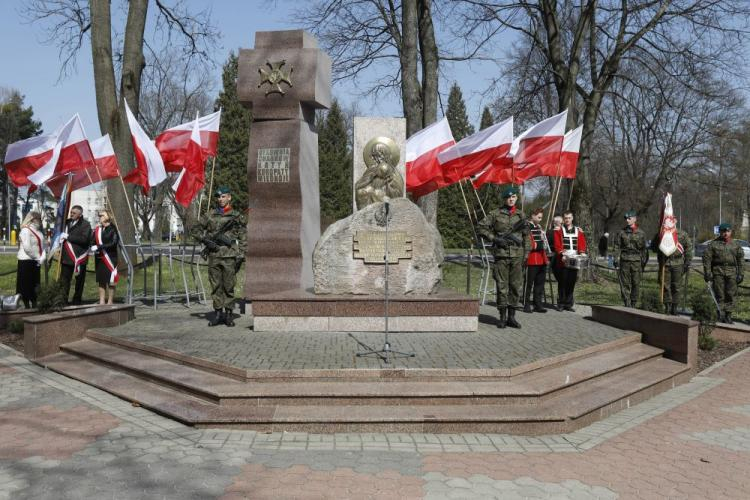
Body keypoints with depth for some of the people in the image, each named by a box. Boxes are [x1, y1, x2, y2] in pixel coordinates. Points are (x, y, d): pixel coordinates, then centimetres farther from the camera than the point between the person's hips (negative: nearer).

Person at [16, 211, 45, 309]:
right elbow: (27, 248, -20)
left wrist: (43, 257, -5)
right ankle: (27, 306, 6)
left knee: (35, 284, 12)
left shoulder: (38, 231, 15)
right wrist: (37, 258, -12)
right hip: (26, 261, -8)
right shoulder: (25, 230, -11)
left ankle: (34, 306, 20)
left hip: (35, 262, 8)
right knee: (26, 285, -1)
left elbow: (42, 245, 12)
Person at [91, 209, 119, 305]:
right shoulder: (97, 229, 9)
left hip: (110, 258, -5)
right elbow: (93, 242, 11)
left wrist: (99, 247, -16)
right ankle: (101, 301, 14)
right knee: (100, 280, 8)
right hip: (99, 258, 5)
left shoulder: (113, 228, -6)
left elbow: (114, 243, -13)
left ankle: (110, 301, 5)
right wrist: (93, 247, -11)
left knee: (110, 280, -2)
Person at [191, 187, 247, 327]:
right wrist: (205, 240, -1)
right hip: (214, 256, 2)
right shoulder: (210, 216, 10)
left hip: (230, 256, -2)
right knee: (216, 286, 5)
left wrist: (241, 255, -4)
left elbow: (242, 237, 4)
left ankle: (228, 314, 8)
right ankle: (218, 313, 12)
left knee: (229, 286, 0)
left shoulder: (237, 216, 5)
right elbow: (195, 230, 15)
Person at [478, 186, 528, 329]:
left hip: (517, 255, 3)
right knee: (502, 286, -1)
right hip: (501, 254, -3)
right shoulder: (495, 214, 2)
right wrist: (495, 239, -9)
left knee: (516, 286, 5)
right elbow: (482, 227, 1)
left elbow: (526, 237, 14)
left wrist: (525, 256, 8)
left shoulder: (521, 215, 12)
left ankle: (512, 316, 14)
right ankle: (502, 317, 7)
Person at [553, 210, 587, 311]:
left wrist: (582, 252, -12)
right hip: (563, 261, -3)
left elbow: (582, 243, 7)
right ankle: (561, 304, 5)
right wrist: (562, 254, -18)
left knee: (572, 283, 5)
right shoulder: (559, 230, 5)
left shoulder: (579, 231, 15)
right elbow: (557, 244, -4)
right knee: (562, 283, -2)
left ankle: (569, 304, 12)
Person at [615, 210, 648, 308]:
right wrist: (617, 260, -2)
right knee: (625, 284, -1)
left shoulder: (641, 233, 5)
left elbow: (644, 249, 7)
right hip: (624, 261, 1)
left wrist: (644, 262, 3)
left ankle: (633, 304, 14)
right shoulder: (622, 233, 7)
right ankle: (627, 305, 3)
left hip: (636, 262, 0)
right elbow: (618, 247, 5)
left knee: (636, 284, 2)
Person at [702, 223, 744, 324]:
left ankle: (728, 315, 10)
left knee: (730, 295, 3)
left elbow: (741, 260, 11)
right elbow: (707, 259, 1)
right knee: (719, 295, 0)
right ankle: (720, 315, 7)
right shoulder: (713, 244, 3)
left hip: (732, 272, 2)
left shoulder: (736, 245, 11)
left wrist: (741, 274, 4)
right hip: (718, 272, -2)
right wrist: (708, 273, -5)